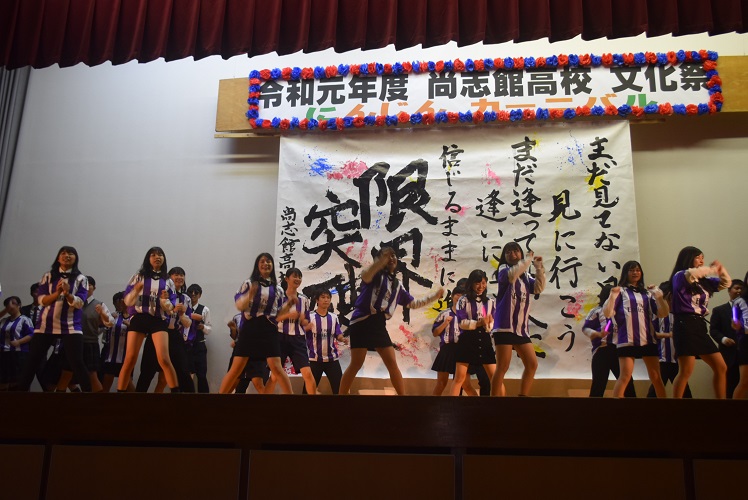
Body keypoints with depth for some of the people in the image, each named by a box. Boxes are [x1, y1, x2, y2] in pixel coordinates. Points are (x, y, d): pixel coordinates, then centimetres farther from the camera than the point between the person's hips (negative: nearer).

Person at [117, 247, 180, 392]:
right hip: (138, 318, 0)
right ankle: (120, 390, 2)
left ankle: (176, 390, -10)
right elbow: (127, 301, 5)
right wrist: (135, 291, -14)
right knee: (129, 359, -6)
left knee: (164, 359, -14)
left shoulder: (168, 281, 14)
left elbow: (170, 309, 11)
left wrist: (165, 300, -11)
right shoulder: (139, 276, 11)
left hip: (159, 320, 0)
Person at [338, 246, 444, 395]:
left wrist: (435, 296, 23)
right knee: (356, 364, -7)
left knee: (392, 363, 1)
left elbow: (413, 303, 26)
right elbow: (365, 276, -27)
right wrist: (381, 260, -42)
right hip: (362, 322, -6)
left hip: (379, 325, 6)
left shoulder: (397, 284, 18)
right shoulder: (375, 274, 0)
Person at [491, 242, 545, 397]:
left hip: (522, 327, 7)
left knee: (532, 364, 6)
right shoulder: (503, 269, 2)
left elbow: (539, 288, 5)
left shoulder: (525, 275, 18)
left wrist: (539, 267, 0)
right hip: (505, 325, -7)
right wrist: (529, 259, -10)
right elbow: (512, 274, -21)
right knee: (503, 366, -8)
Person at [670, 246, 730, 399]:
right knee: (686, 371, -11)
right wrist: (713, 269, -10)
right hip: (685, 325, -8)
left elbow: (726, 283, 26)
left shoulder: (702, 281, 18)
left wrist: (720, 268, 9)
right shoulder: (680, 276, -3)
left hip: (700, 326, 8)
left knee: (721, 368, 9)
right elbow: (691, 274, -26)